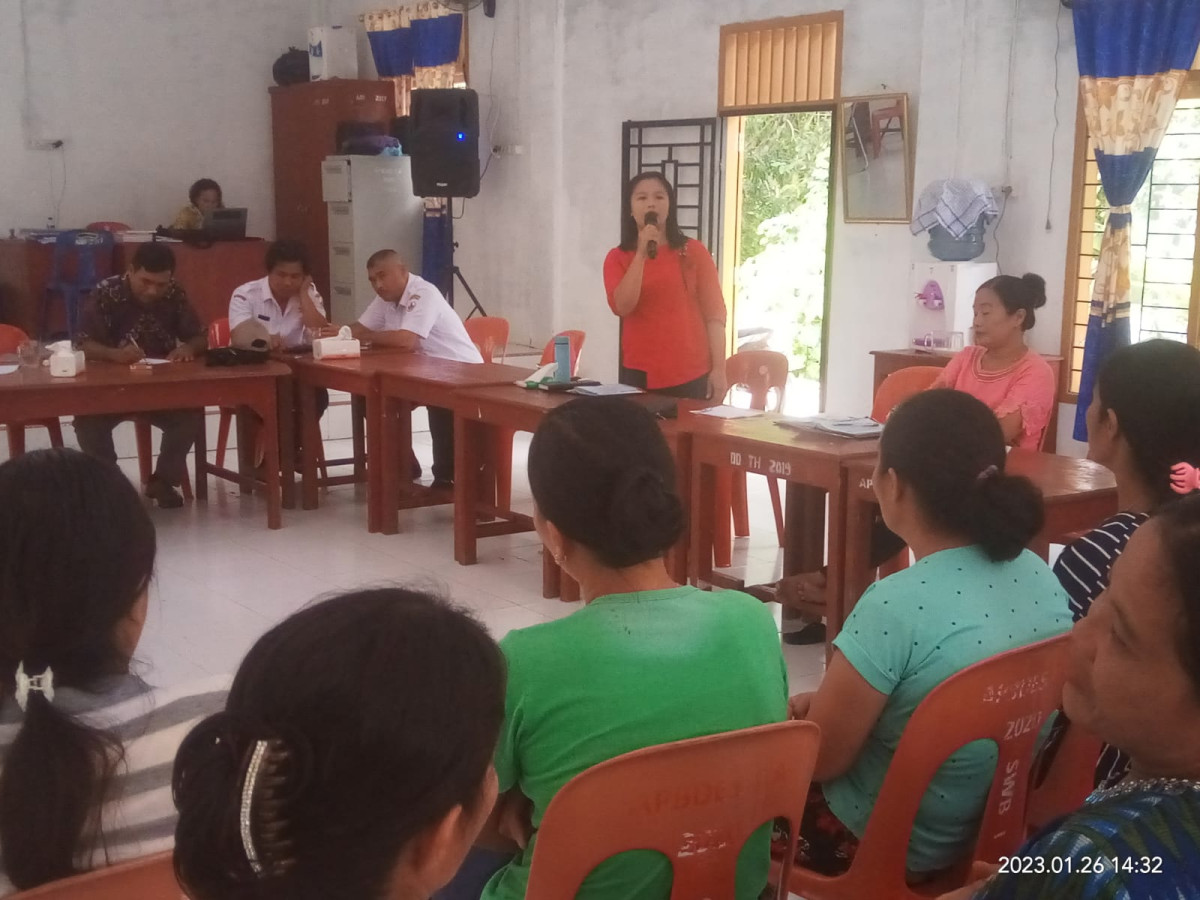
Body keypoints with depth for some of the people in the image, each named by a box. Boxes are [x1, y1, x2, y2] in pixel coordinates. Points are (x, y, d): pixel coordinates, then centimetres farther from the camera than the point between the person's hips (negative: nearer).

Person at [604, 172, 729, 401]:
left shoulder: (694, 251, 2)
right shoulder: (617, 257, 6)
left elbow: (714, 313, 0)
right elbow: (622, 307, -10)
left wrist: (718, 369, -5)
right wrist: (641, 255, -14)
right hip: (639, 374, 1)